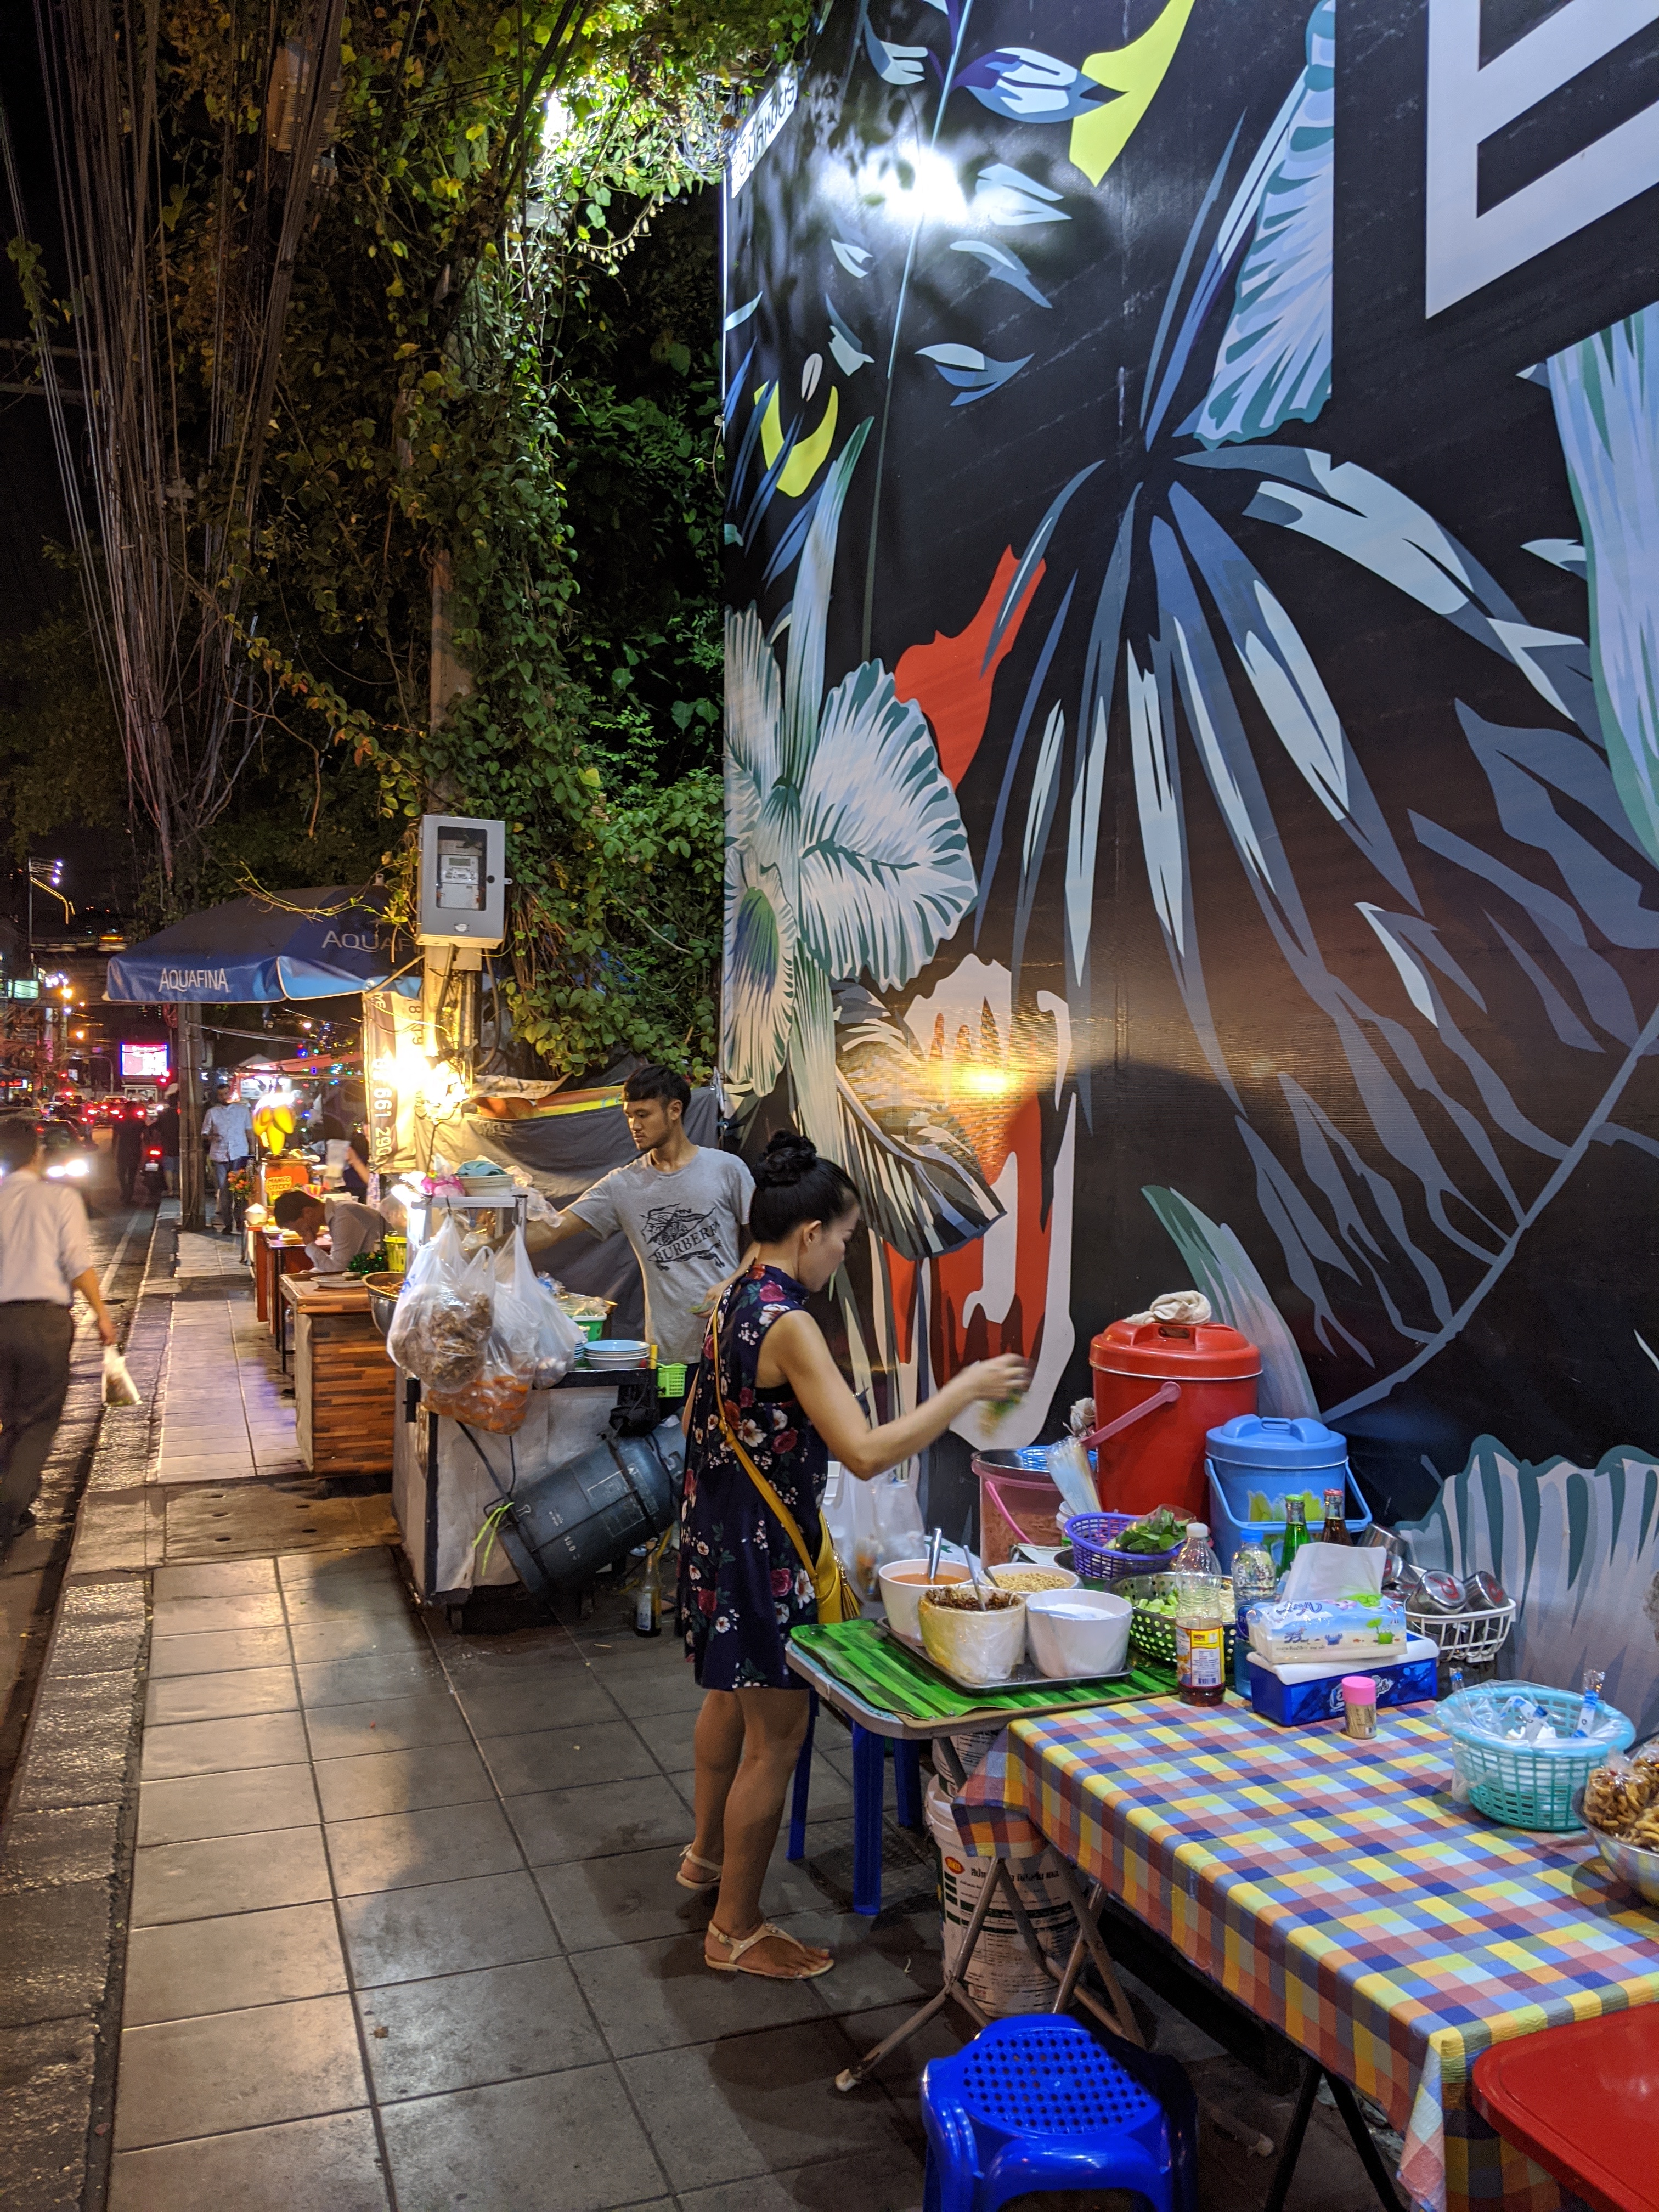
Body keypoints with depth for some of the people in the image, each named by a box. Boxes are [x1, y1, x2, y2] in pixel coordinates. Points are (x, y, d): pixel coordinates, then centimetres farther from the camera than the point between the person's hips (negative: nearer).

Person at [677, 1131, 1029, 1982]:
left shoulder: (735, 1298, 3)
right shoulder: (788, 1323, -26)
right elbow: (865, 1452, -31)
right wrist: (967, 1388, -24)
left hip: (719, 1527, 10)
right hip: (761, 1548, -10)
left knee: (729, 1698, 27)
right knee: (775, 1734, 4)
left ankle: (706, 1855, 48)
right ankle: (735, 1930, 19)